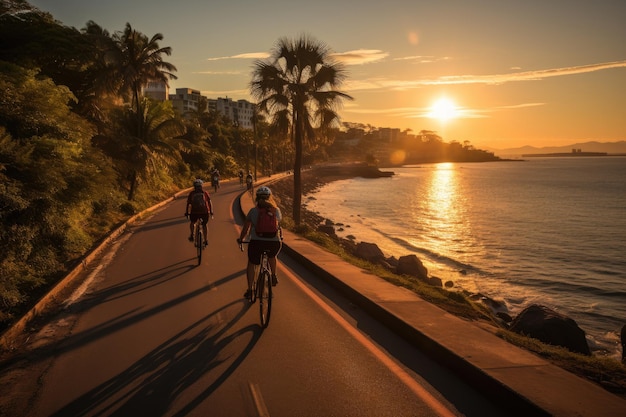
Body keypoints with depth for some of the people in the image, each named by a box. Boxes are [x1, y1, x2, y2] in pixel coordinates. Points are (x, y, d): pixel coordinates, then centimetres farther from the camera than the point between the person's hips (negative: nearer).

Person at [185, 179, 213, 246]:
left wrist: (186, 212, 11)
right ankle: (205, 240, 19)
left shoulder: (191, 193, 5)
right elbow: (210, 202, 5)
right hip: (204, 212, 0)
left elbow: (188, 204, 3)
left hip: (194, 212, 0)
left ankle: (191, 235, 17)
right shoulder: (205, 193, 5)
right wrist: (211, 211, 13)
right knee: (204, 225, 22)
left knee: (191, 223, 30)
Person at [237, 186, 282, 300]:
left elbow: (246, 228, 6)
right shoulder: (276, 210, 4)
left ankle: (249, 289, 20)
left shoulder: (253, 211, 2)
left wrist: (240, 239, 21)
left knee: (251, 264, 21)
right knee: (272, 256, 37)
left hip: (256, 242, -1)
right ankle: (274, 276, 29)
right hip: (274, 242, 2)